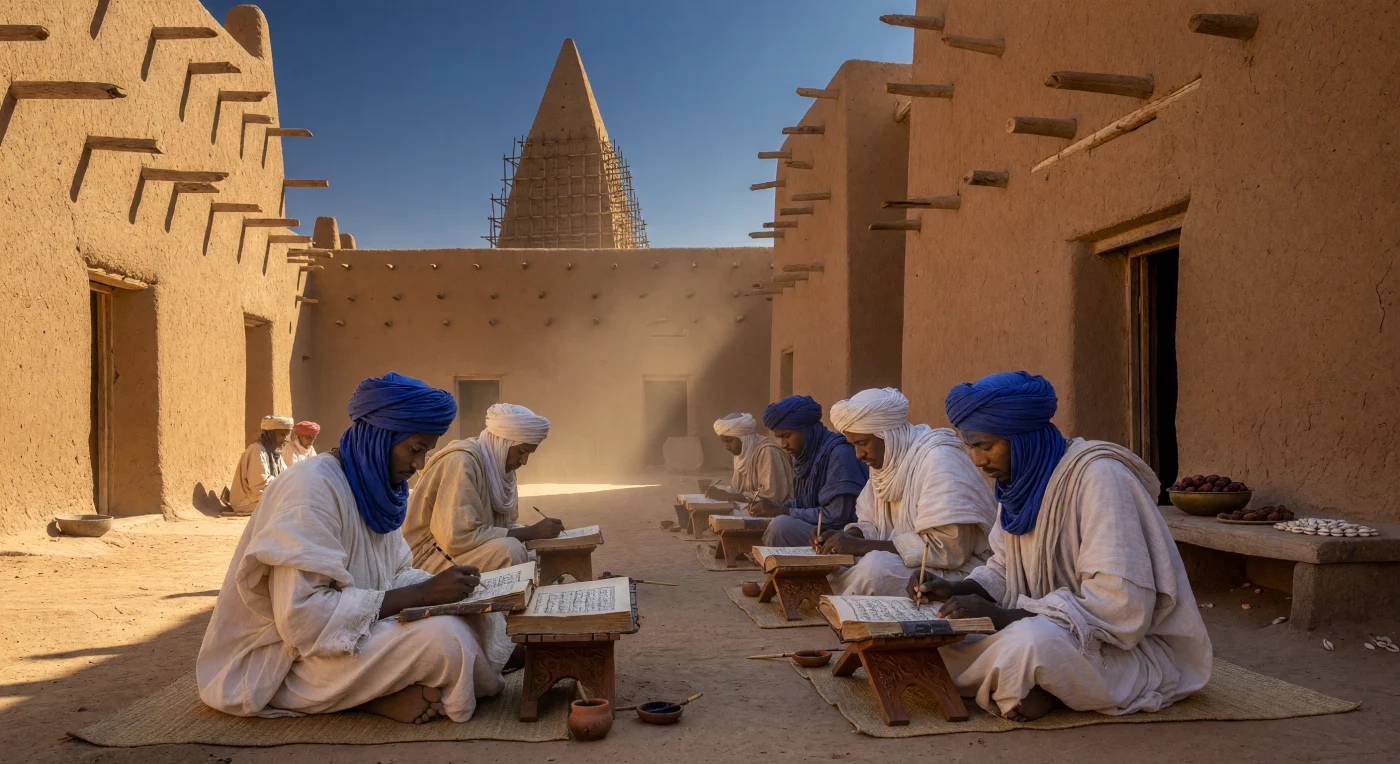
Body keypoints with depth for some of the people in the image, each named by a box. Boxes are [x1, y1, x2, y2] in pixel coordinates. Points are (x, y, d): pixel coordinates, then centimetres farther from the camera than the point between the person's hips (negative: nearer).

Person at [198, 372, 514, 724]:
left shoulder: (376, 487, 5)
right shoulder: (314, 487, -23)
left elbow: (395, 574, 11)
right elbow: (303, 616, -29)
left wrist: (445, 586, -10)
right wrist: (423, 593, -29)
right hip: (281, 661, -9)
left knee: (481, 613, -3)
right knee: (444, 637, -29)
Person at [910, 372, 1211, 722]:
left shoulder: (1098, 476, -23)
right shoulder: (1022, 481, 3)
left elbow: (1121, 605, -28)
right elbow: (1005, 570, 15)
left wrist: (1002, 617, -28)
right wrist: (956, 590, -7)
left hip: (1137, 648, -8)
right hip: (1053, 629, 8)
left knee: (1033, 642, -38)